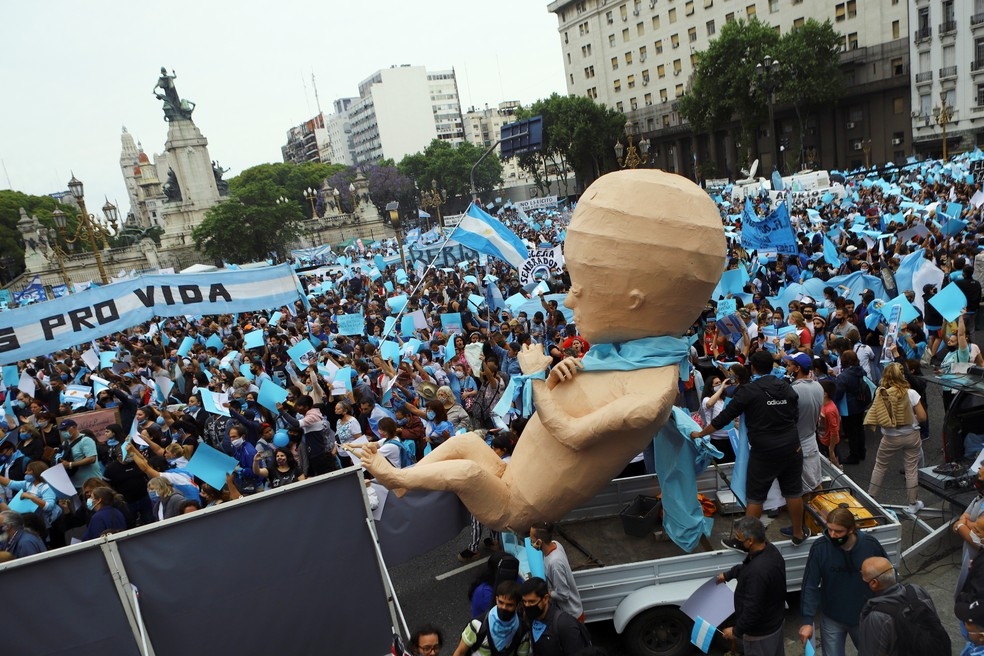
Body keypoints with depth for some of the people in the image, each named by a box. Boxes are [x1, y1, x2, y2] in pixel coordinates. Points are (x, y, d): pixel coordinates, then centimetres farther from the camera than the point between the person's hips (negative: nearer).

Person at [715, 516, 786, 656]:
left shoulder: (758, 571, -40)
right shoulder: (769, 549, -11)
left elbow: (752, 609, -32)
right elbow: (746, 566, 11)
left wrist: (736, 631, -17)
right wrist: (728, 575, 25)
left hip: (760, 630, -8)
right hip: (775, 619, 8)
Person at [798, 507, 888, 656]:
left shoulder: (871, 545, -18)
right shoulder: (820, 547, -20)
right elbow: (810, 586, -15)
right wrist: (808, 620, -18)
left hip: (865, 618, 2)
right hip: (832, 620, -1)